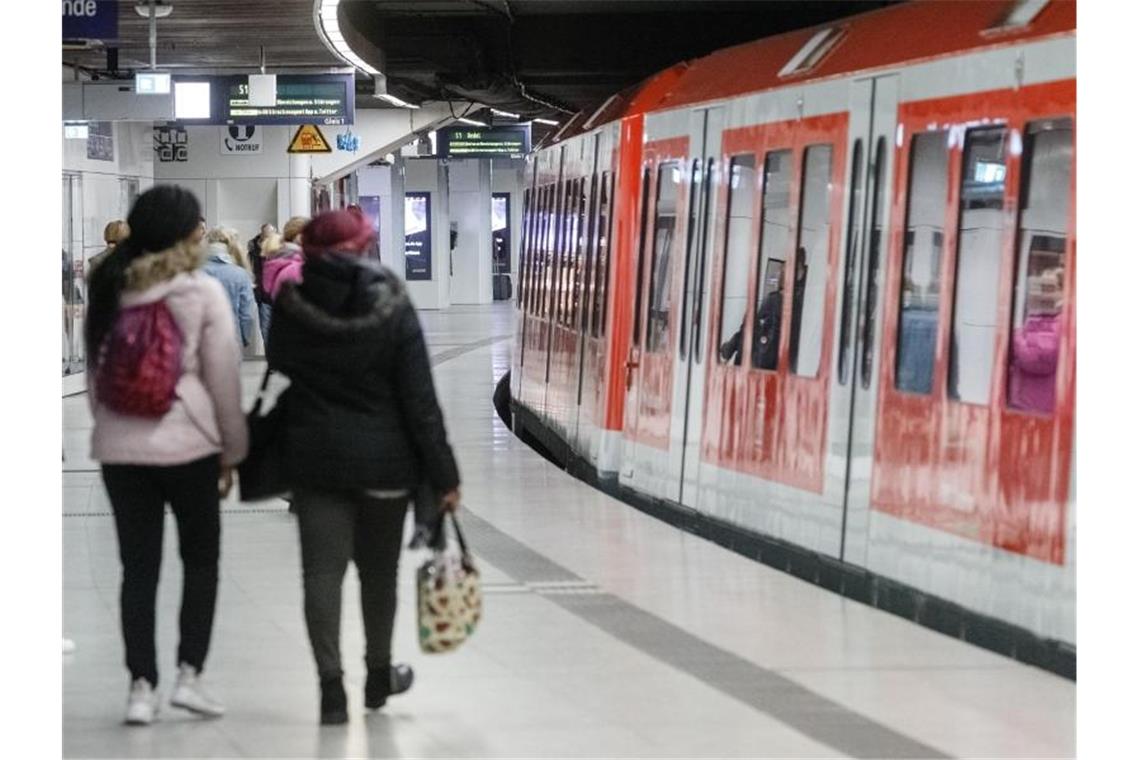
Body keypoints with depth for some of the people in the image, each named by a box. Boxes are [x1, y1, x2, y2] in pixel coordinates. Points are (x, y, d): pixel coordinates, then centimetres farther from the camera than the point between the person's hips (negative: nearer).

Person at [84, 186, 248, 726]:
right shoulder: (202, 292, -7)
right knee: (200, 559, 12)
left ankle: (141, 686, 5)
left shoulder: (107, 291, 5)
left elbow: (93, 372, 10)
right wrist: (231, 450, 4)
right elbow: (222, 378, -5)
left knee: (138, 565, 8)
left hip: (119, 448, 4)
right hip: (186, 444, -4)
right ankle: (189, 674, 5)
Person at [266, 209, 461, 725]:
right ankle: (379, 674, 31)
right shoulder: (392, 309, -12)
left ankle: (331, 685, -6)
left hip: (313, 458, 0)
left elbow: (279, 365, 12)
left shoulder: (290, 307, -7)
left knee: (322, 571, 1)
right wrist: (443, 475, -7)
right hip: (385, 460, 0)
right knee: (379, 570, 15)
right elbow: (419, 400, -11)